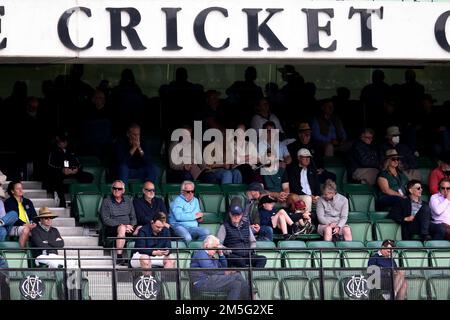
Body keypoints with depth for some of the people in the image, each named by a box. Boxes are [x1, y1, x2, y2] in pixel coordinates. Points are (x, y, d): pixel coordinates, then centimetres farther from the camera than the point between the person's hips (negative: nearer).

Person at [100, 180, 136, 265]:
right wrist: (121, 225, -16)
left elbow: (133, 217, 17)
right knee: (122, 229, -39)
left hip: (128, 229, 4)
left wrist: (131, 226, -7)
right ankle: (119, 257, -43)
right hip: (112, 229, -4)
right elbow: (105, 220, -5)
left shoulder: (128, 200, 19)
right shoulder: (106, 202, 6)